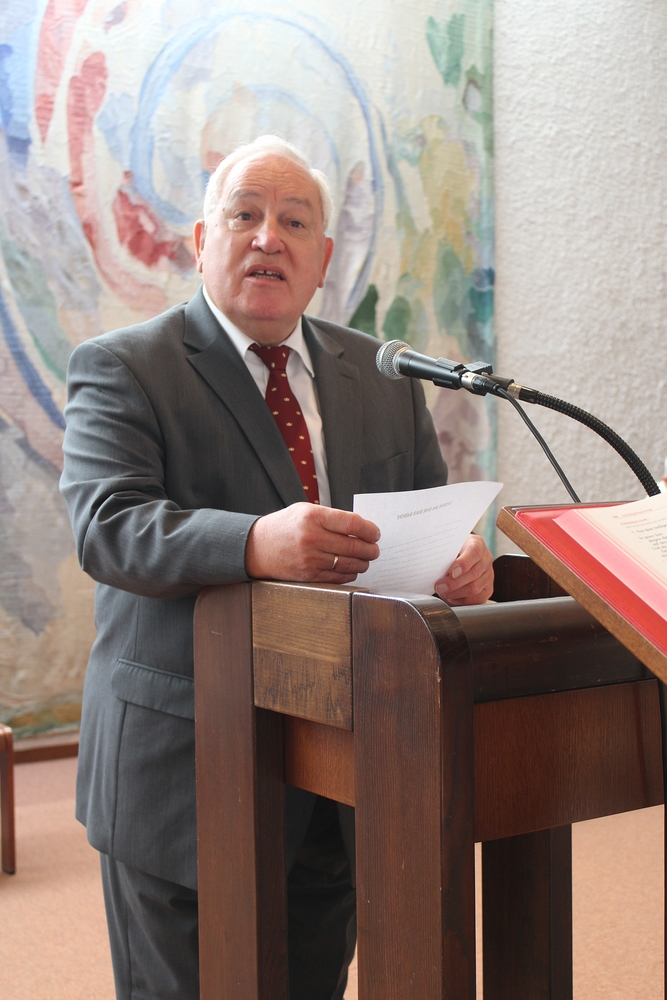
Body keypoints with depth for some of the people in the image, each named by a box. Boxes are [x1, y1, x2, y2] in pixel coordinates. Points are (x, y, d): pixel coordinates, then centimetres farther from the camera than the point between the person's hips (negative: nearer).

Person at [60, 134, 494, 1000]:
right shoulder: (120, 368, -6)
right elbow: (106, 529, -20)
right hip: (184, 772, -4)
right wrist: (255, 545, -38)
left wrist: (464, 554, -16)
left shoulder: (384, 377, 10)